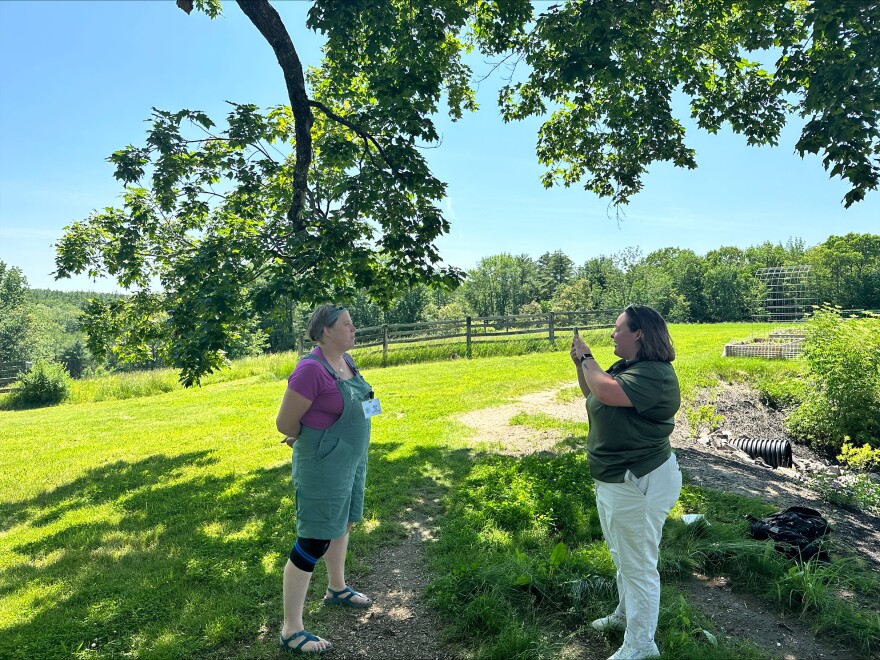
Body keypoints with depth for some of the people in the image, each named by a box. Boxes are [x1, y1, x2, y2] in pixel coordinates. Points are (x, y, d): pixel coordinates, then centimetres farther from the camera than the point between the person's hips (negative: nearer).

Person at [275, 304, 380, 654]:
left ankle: (337, 589, 47)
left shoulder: (346, 360, 2)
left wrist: (311, 433, 6)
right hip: (323, 467, -9)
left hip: (351, 461, 9)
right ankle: (291, 630, 13)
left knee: (342, 523, 24)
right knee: (313, 542, -1)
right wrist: (316, 439, -1)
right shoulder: (311, 369, -25)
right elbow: (284, 423, -19)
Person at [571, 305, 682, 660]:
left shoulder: (654, 374, -23)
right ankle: (625, 613, 47)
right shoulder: (625, 366, 7)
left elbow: (607, 392, -36)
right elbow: (592, 394, 19)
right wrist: (580, 364, 3)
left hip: (638, 484, -10)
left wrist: (587, 358, -19)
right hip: (614, 479, 10)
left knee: (638, 565, 5)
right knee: (622, 557, 27)